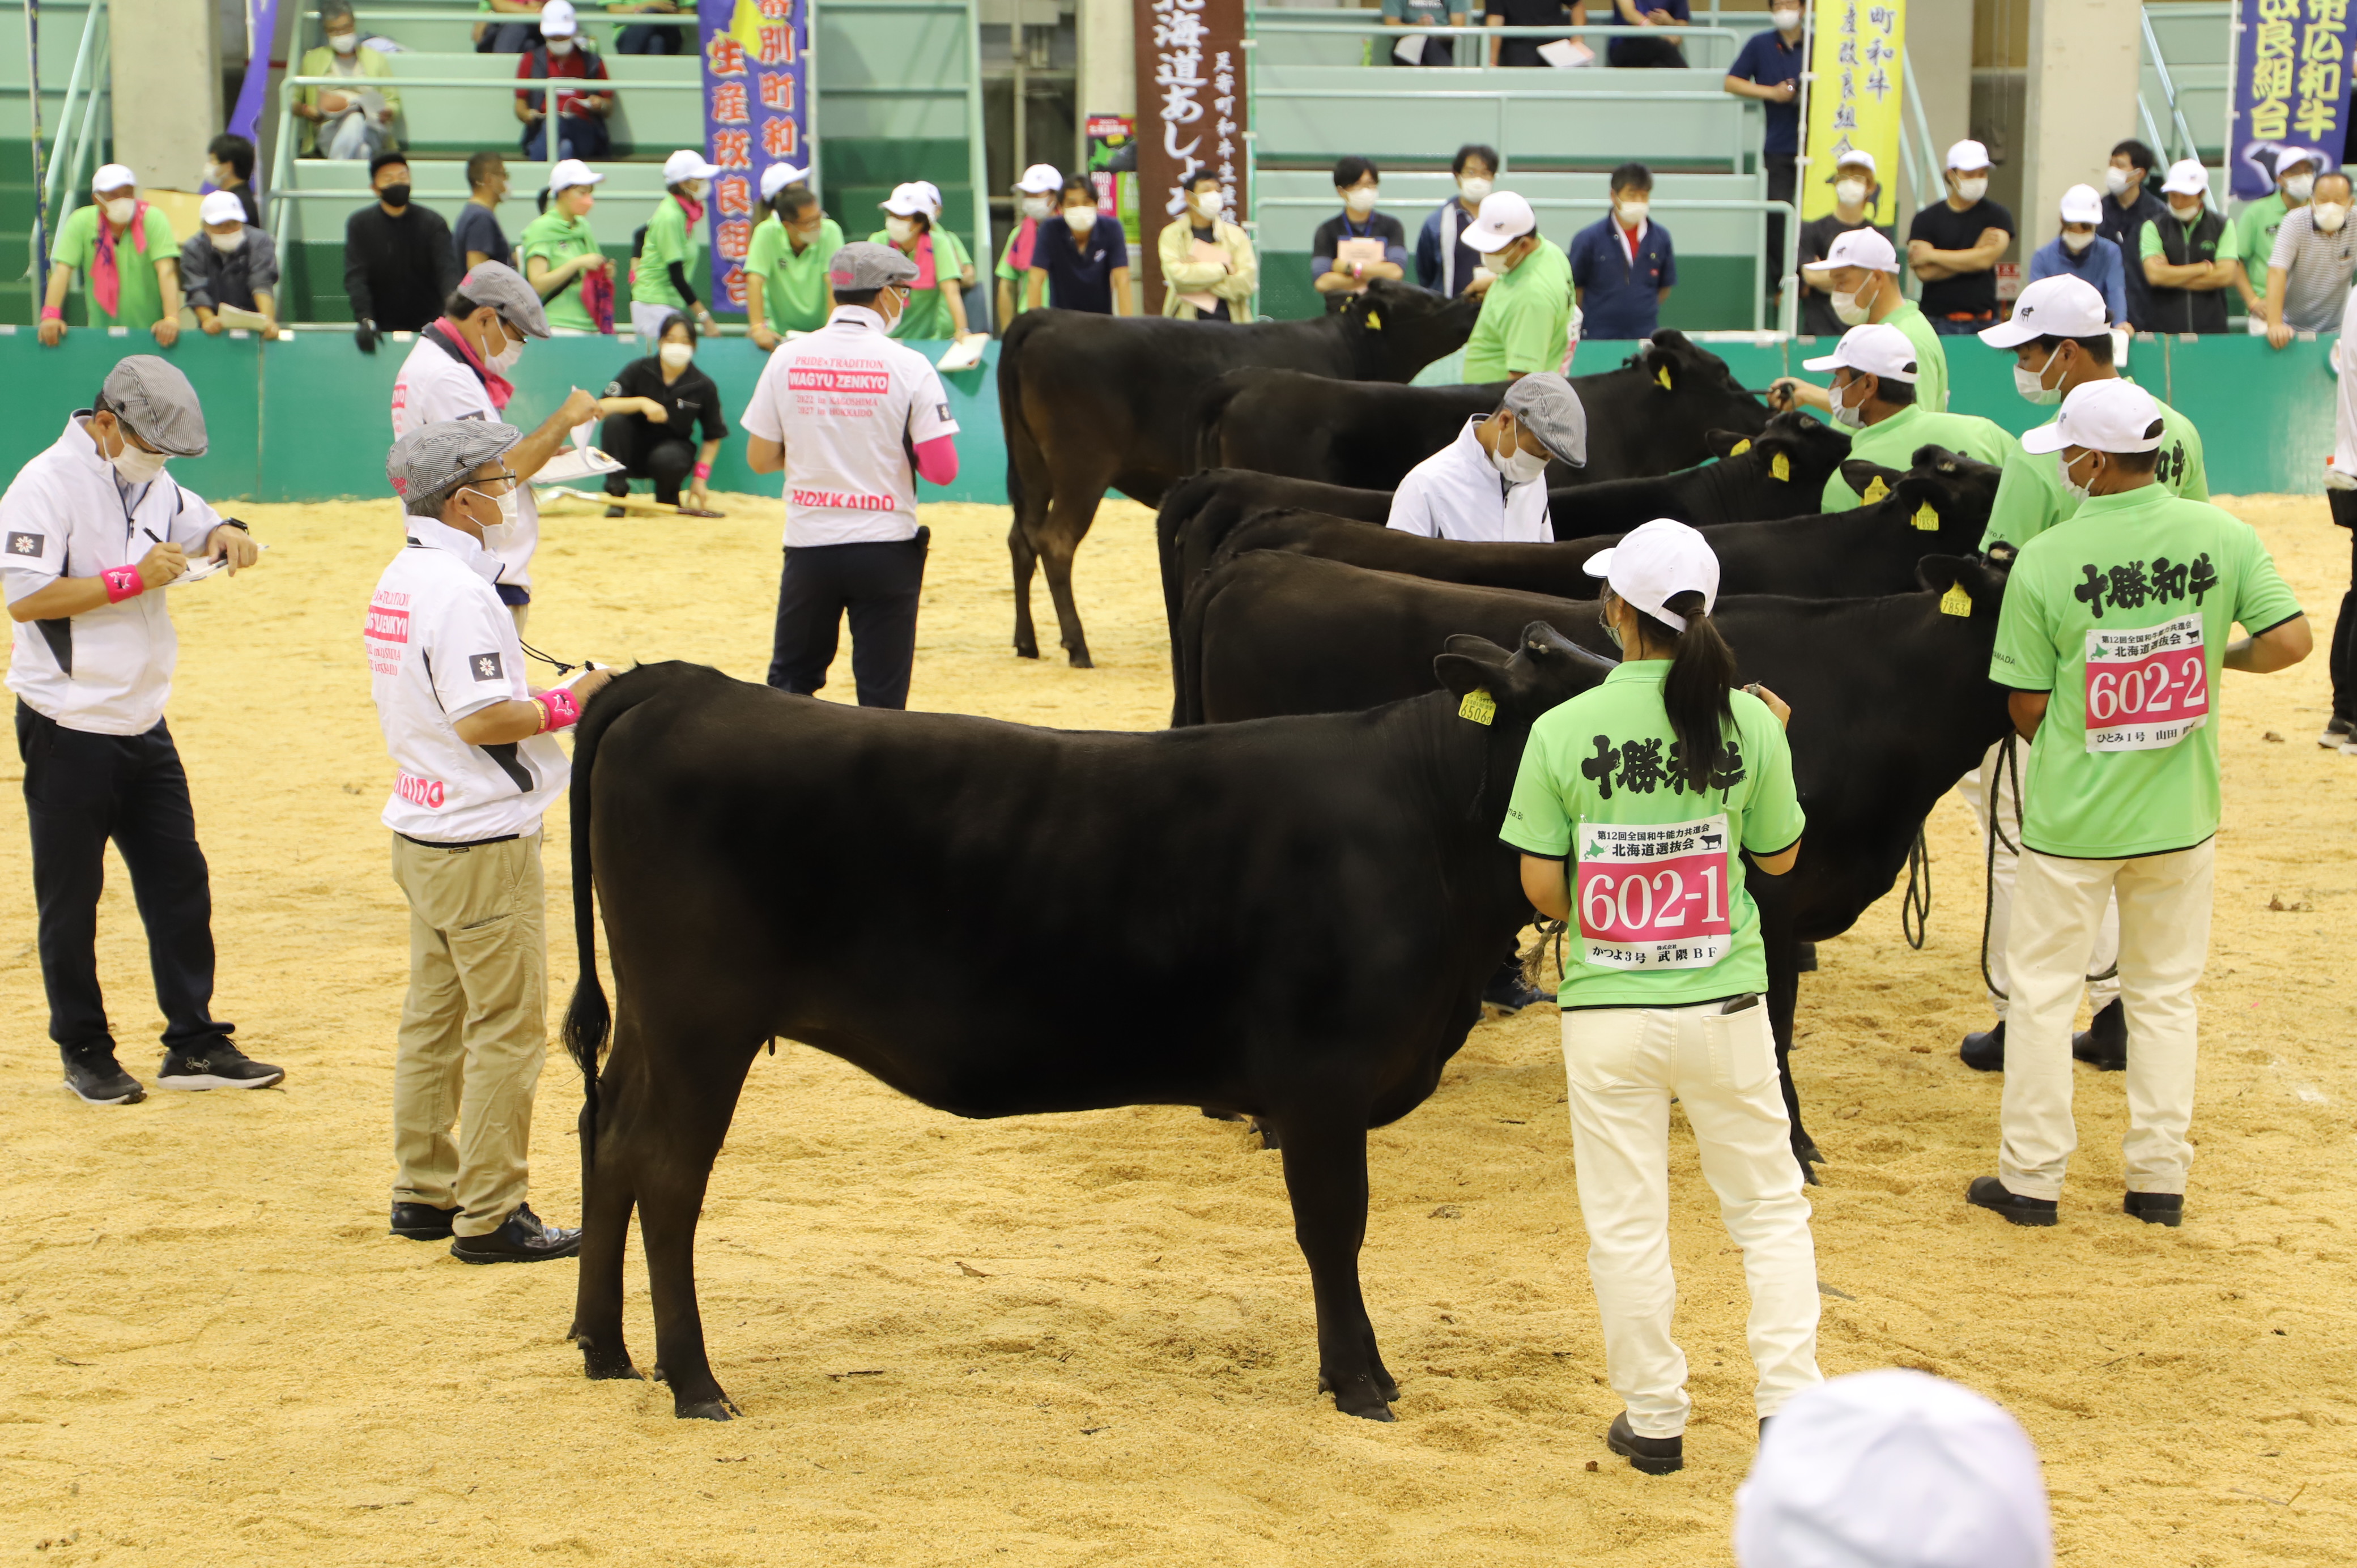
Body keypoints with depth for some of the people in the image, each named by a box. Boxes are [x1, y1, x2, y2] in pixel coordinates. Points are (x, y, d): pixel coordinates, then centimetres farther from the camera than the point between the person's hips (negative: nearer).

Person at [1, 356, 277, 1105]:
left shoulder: (153, 483, 9)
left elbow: (198, 522, 24)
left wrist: (225, 537, -1)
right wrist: (133, 578, -24)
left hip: (144, 727, 7)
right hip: (67, 729, -7)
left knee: (180, 881, 6)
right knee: (70, 897, 4)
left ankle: (194, 1044, 12)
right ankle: (84, 1051, 15)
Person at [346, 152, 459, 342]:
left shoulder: (432, 222, 0)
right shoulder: (359, 224, 0)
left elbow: (447, 270, -12)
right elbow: (356, 277, -9)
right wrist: (366, 320, -26)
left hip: (427, 327, 0)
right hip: (381, 325, 0)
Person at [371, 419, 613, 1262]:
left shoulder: (398, 582, 11)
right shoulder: (459, 590, -19)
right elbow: (480, 719, -25)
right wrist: (570, 702, -13)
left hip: (419, 833, 10)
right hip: (483, 840, -10)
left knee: (434, 1019, 16)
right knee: (507, 1026, -3)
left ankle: (424, 1194, 23)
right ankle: (490, 1214, -1)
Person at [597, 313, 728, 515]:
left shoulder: (703, 386, -6)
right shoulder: (639, 370, -8)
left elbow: (714, 436, 2)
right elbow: (602, 407, -17)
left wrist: (700, 478, -8)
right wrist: (641, 403, -31)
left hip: (674, 448, -1)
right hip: (634, 451, 1)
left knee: (666, 459, -37)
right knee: (615, 420, -29)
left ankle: (668, 498, -1)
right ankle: (616, 496, -21)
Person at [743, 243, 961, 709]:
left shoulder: (786, 359, 0)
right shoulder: (909, 366, -9)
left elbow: (759, 458, 4)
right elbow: (942, 469, -11)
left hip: (809, 546, 3)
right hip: (886, 549, -3)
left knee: (788, 687, 14)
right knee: (882, 696, 4)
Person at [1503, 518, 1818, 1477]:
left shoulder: (1562, 731, -11)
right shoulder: (1747, 724, -8)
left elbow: (1541, 885, -8)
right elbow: (1779, 856, 6)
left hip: (1604, 1009, -1)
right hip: (1725, 1004, 1)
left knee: (1626, 1224, 11)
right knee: (1768, 1209, 16)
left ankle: (1654, 1421, 18)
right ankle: (1788, 1405, 13)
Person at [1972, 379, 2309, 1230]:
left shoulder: (2043, 561, -14)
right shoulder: (2224, 537, -7)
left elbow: (2026, 706, -9)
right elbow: (2290, 640, -12)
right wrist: (2221, 656, 8)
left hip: (2071, 817, -3)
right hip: (2183, 813, 3)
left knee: (2041, 991, 11)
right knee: (2165, 994, 16)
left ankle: (2032, 1178, 16)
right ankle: (2159, 1180, 20)